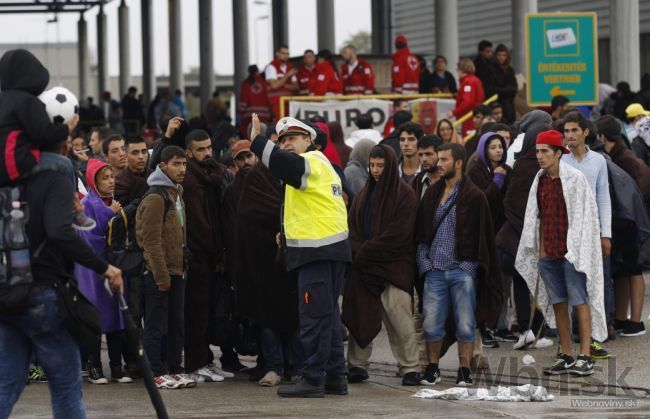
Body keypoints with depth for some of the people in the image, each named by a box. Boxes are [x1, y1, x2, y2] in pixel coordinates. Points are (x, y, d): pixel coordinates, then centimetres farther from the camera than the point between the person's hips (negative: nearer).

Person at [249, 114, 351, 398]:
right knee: (328, 314, 13)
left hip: (318, 252, -10)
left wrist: (257, 141, -27)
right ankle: (336, 377, 16)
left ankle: (313, 379, -9)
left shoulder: (311, 162, -8)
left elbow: (287, 165, -31)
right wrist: (289, 233, 25)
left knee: (314, 316, -9)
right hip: (332, 249, 10)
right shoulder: (320, 164, 23)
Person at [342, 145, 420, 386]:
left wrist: (365, 251, -11)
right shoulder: (364, 194, 18)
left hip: (394, 264, -6)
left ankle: (410, 367, -4)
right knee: (360, 315, 2)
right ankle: (357, 365, 8)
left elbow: (398, 233, -10)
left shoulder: (403, 194, -3)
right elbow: (353, 227, 14)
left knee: (398, 316, -9)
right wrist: (357, 251, -6)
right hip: (363, 266, 6)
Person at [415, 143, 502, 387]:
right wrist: (424, 261, 5)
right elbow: (420, 233, 16)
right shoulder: (432, 194, 12)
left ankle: (464, 370, 9)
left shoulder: (474, 197, -2)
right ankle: (432, 368, 13)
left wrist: (475, 265, -6)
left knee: (465, 323, 0)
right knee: (431, 323, 2)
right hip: (435, 269, 4)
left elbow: (483, 236, -1)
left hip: (463, 269, -4)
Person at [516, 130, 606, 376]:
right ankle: (566, 356, 11)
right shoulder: (539, 180, 11)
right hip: (548, 253, 6)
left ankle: (585, 357, -5)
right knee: (558, 303, 6)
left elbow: (585, 215, -7)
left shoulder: (575, 179, -6)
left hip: (572, 251, -6)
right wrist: (541, 249, 9)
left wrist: (577, 248, -11)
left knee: (579, 302, -6)